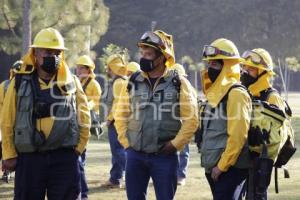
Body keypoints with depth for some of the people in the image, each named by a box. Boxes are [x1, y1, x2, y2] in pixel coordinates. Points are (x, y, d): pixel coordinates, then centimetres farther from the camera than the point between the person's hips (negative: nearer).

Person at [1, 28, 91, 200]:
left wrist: (78, 147, 4)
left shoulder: (71, 82, 5)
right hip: (29, 158, 0)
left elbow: (84, 119, 10)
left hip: (65, 158, 0)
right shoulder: (20, 83, 1)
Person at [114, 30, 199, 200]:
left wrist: (175, 145, -9)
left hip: (165, 156, -3)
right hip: (135, 155, 3)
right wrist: (126, 142, 4)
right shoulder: (134, 82, 6)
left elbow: (191, 119, -5)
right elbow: (121, 115, 13)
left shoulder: (178, 83, -4)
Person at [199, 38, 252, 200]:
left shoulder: (235, 94, -14)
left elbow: (237, 136, -20)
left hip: (229, 167, -9)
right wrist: (210, 164, 17)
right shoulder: (214, 92, 16)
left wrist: (222, 165, -18)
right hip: (213, 167, 9)